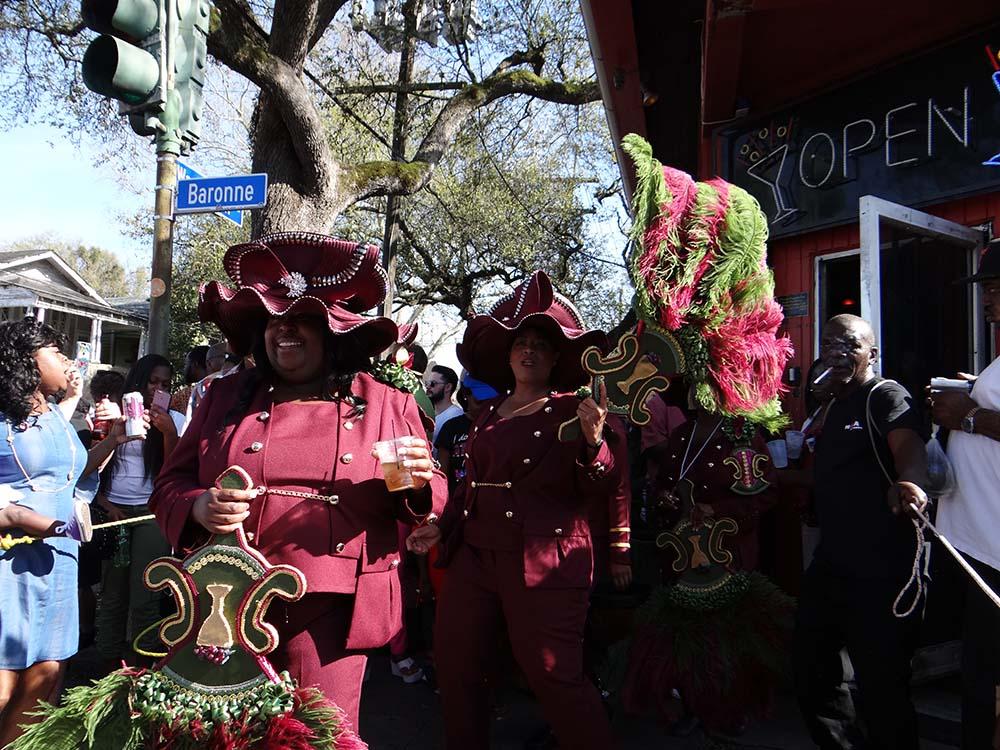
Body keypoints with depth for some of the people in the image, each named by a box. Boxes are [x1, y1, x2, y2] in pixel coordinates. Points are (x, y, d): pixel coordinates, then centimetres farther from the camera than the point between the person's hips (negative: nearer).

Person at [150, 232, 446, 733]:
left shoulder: (388, 405, 3)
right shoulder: (226, 397, 7)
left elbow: (428, 503, 7)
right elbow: (170, 485, 10)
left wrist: (416, 486, -16)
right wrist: (199, 507, -12)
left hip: (330, 616, -2)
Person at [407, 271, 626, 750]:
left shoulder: (572, 410, -5)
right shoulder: (489, 413, 13)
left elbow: (602, 487, -11)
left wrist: (594, 441, -28)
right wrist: (443, 527, 15)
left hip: (542, 561, -6)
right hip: (474, 555, 7)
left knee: (554, 677, -2)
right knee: (455, 665, 14)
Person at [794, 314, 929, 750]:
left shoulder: (886, 396, -10)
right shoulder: (831, 406, 16)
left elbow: (908, 447, -32)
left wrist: (909, 482, -50)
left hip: (880, 571, -9)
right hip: (830, 565, 9)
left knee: (881, 686, 0)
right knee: (812, 671, 18)